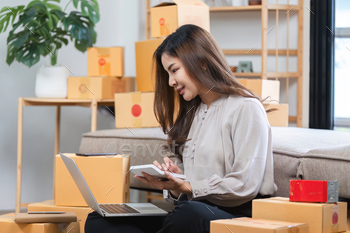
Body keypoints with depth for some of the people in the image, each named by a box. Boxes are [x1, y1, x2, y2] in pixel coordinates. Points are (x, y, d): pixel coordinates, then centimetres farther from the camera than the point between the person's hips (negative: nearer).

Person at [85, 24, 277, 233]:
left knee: (189, 214, -43)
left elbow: (245, 186, -12)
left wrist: (186, 187, -16)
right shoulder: (191, 113, 23)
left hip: (237, 215, -7)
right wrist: (175, 186, -1)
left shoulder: (246, 108, -3)